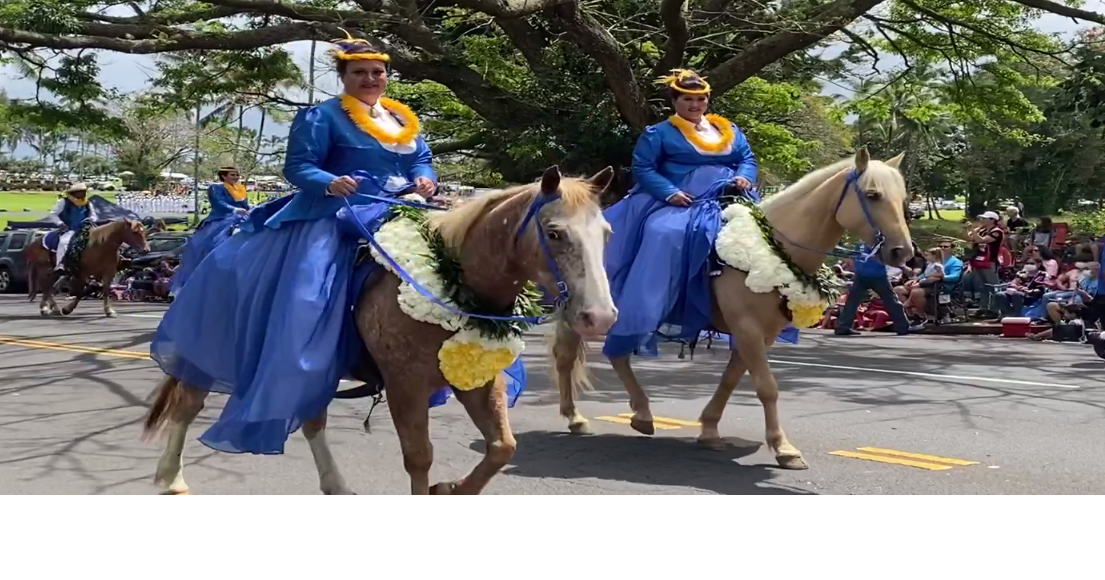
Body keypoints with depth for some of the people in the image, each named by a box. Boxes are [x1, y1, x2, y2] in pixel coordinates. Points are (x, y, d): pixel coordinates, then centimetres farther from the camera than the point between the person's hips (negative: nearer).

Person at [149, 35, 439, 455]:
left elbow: (422, 162, 17)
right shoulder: (322, 117, -4)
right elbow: (298, 168, -10)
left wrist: (425, 180, -6)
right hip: (335, 223, -7)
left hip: (392, 222, 7)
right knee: (301, 312, -13)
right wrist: (329, 183, -29)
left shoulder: (404, 121, 16)